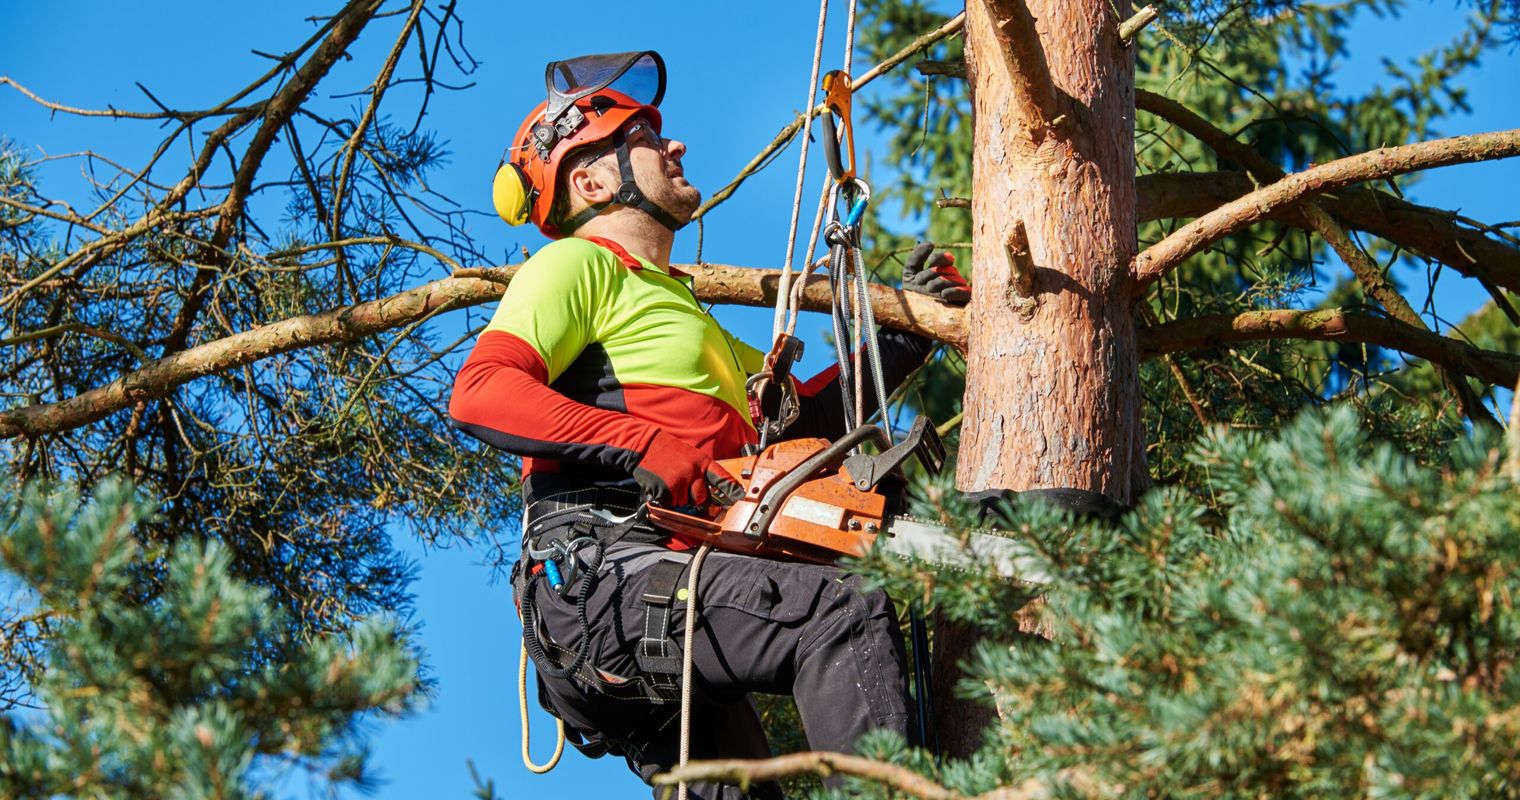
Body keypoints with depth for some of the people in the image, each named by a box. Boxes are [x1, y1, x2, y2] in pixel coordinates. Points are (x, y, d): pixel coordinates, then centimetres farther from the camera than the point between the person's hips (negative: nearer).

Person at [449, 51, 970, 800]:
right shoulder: (578, 265, 6)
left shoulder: (681, 313, 35)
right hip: (597, 573, -10)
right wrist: (646, 448, -19)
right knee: (844, 611, -24)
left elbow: (806, 413, 34)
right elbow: (480, 392, -11)